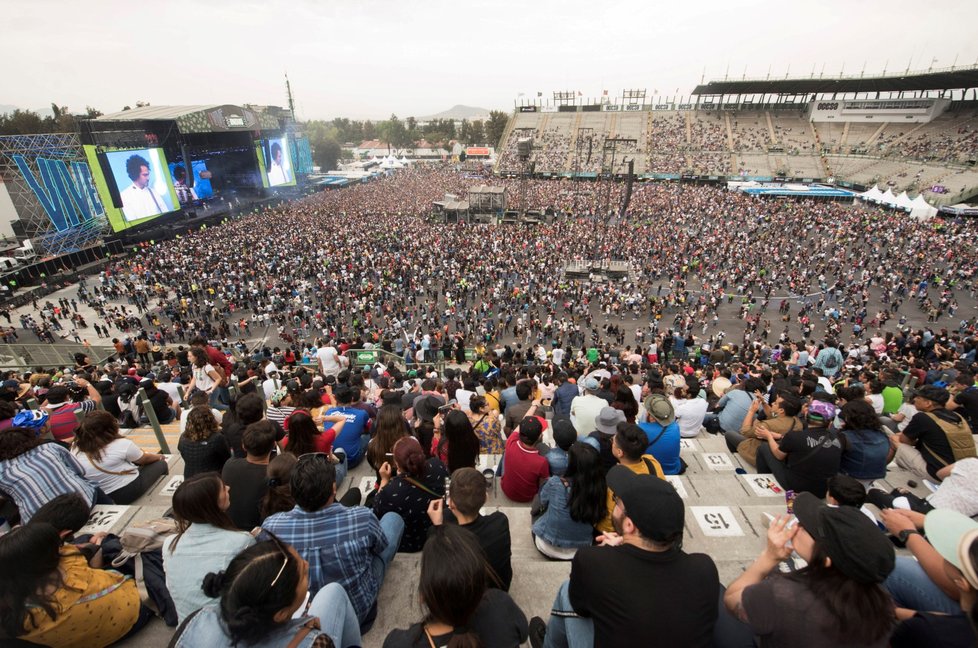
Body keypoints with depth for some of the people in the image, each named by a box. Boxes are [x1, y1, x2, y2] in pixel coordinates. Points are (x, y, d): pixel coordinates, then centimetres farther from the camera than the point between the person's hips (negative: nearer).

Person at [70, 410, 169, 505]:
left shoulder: (75, 450, -8)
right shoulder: (122, 444, -20)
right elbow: (145, 459, -1)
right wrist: (158, 456, 20)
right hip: (130, 490, -6)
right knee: (161, 464, 17)